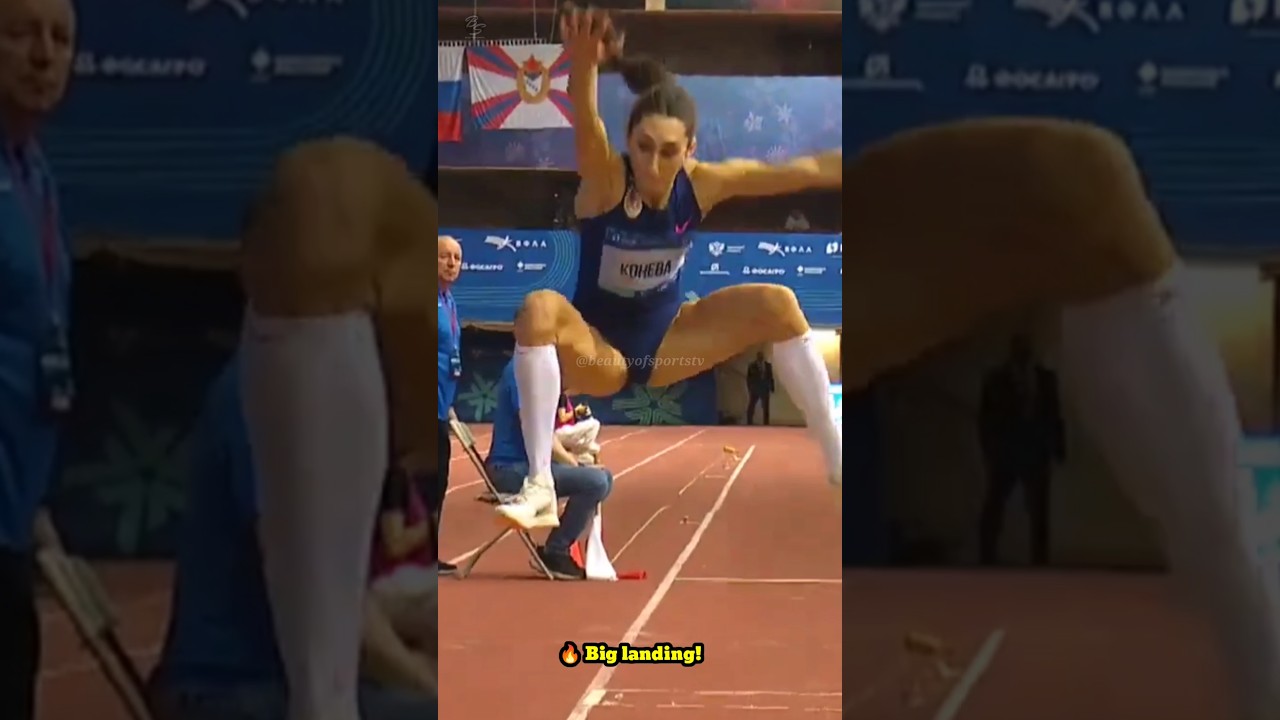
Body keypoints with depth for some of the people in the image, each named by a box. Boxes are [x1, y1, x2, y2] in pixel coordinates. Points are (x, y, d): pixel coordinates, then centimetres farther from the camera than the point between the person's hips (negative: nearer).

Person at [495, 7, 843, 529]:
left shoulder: (705, 183, -14)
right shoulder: (606, 179, -24)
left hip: (665, 343, 4)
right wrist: (584, 66, -69)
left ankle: (837, 461, -6)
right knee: (540, 309, -36)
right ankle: (540, 484, -36)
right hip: (597, 350, -3)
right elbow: (586, 128, -48)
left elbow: (806, 170, -17)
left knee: (777, 304, -15)